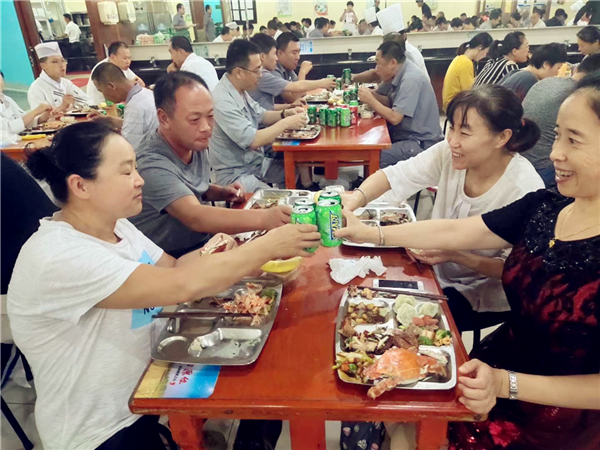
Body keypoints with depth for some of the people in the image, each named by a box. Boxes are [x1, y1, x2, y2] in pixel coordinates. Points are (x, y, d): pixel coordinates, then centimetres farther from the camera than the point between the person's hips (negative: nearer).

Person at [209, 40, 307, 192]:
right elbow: (253, 141, -28)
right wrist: (286, 123, -17)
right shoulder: (223, 101, -26)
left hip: (257, 163, 9)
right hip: (235, 174, -9)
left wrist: (285, 114, 1)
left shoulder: (240, 91, 4)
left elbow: (261, 116, 20)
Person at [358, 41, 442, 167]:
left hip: (422, 142, -9)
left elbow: (394, 118, -24)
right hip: (408, 134, 9)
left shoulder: (410, 80, -21)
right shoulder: (401, 74, 6)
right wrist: (372, 95, -2)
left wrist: (370, 100, -14)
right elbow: (391, 102, 14)